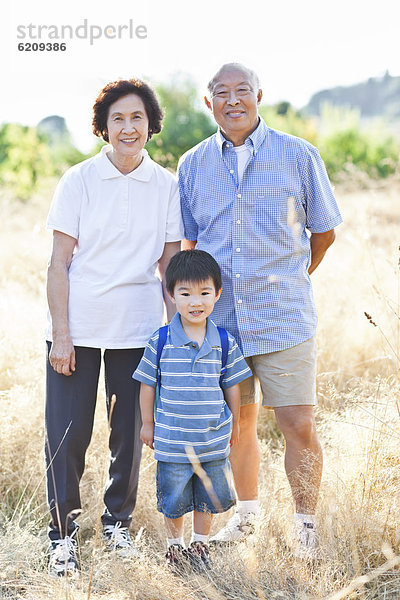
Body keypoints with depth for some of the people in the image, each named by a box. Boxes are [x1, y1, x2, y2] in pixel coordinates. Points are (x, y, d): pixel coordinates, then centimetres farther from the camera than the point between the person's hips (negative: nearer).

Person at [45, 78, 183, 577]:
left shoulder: (167, 186, 3)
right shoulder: (79, 181, -3)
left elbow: (169, 265, 7)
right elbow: (60, 263, -4)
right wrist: (60, 334, -9)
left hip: (138, 329, 2)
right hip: (78, 328, -2)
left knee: (130, 433, 10)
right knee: (67, 434, -1)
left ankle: (117, 523, 30)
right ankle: (63, 535, 14)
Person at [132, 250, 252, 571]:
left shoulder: (225, 343, -4)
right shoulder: (160, 342, -10)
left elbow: (232, 385, 8)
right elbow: (148, 384, 1)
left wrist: (234, 423, 15)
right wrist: (148, 423, 6)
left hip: (214, 440, 2)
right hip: (172, 441, -2)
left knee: (208, 497, 15)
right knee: (174, 499, 9)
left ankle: (200, 544, 36)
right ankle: (175, 545, 32)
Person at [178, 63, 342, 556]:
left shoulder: (298, 156, -1)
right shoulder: (192, 165, 7)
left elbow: (323, 231, 10)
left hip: (283, 317, -2)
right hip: (219, 317, 3)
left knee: (299, 427, -5)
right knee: (238, 422, 14)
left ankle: (305, 527, 13)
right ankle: (246, 515, 33)